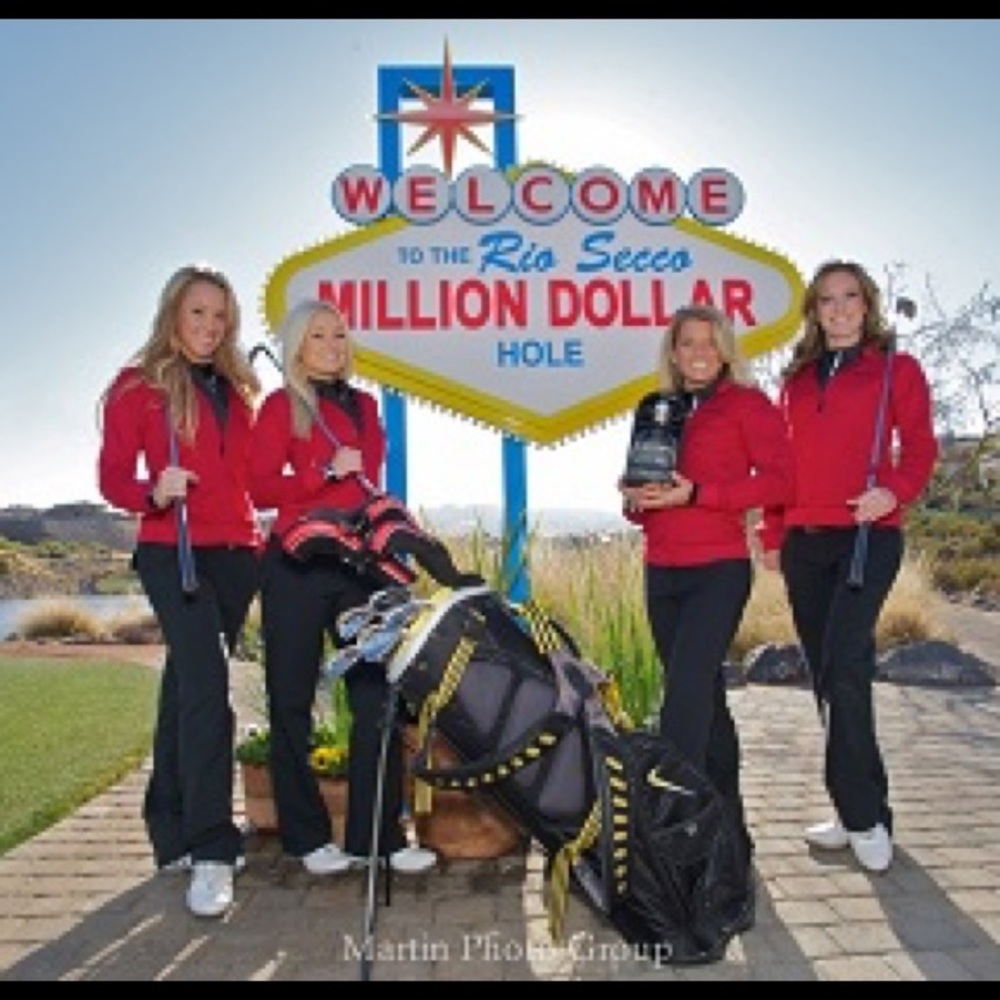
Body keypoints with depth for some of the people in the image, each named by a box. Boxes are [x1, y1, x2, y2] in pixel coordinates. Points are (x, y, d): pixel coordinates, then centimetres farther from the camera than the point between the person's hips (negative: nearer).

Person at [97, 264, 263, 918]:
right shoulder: (138, 386, 0)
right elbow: (113, 476, -5)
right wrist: (153, 492, -23)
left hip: (237, 553, 6)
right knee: (206, 682, -18)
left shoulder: (239, 390, 16)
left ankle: (174, 833, 24)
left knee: (190, 684, 12)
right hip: (173, 553, -5)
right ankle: (211, 852, -16)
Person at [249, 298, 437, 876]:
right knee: (292, 701, 3)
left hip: (358, 563, 5)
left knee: (376, 696, 2)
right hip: (298, 566, -4)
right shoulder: (282, 406, 1)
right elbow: (262, 488, -8)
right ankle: (307, 837, 16)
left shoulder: (364, 405, 16)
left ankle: (379, 835, 10)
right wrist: (328, 471, -18)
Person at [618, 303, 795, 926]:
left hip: (719, 570, -6)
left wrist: (694, 493, -17)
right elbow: (640, 491, 20)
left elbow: (779, 480, -9)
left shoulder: (748, 404, 1)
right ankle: (728, 828, 27)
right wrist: (637, 498, -4)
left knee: (685, 698, -15)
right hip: (662, 572, 6)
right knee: (704, 699, 14)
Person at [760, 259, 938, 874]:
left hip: (868, 536, -5)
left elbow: (920, 448, -1)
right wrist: (773, 534, 12)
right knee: (829, 674, 7)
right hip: (804, 542, 5)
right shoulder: (797, 379, 18)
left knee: (845, 664, -17)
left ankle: (863, 814, -4)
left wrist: (896, 491, -21)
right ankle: (862, 810, 19)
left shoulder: (897, 368, 7)